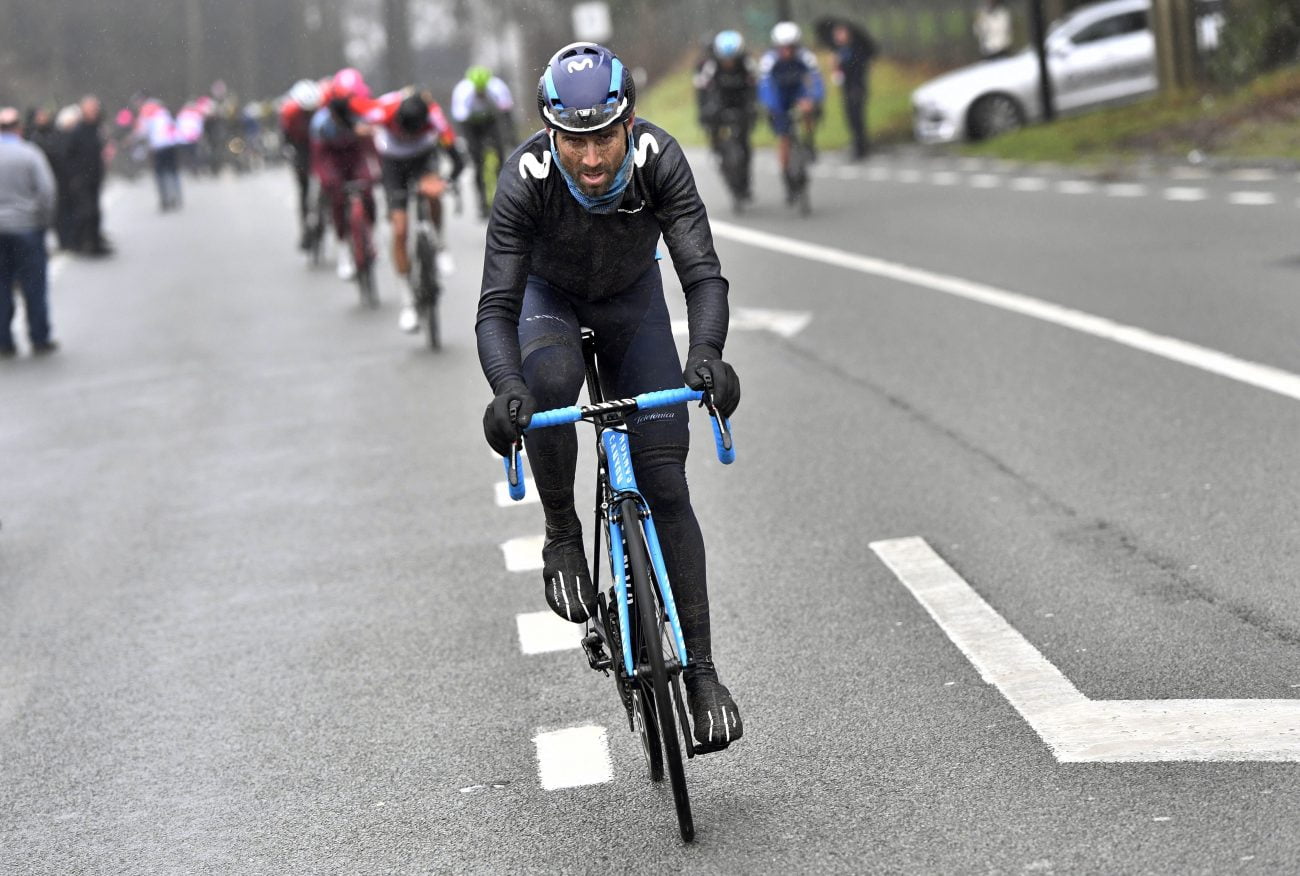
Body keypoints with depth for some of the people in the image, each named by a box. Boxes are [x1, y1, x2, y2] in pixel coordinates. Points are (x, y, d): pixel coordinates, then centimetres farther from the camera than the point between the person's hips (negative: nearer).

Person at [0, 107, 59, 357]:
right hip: (26, 226, -2)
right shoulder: (30, 154, -7)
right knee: (34, 287, 6)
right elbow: (46, 190, -13)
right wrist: (43, 220, 0)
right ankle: (40, 340, 10)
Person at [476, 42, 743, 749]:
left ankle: (701, 671, -5)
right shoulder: (527, 179, -33)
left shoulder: (659, 159, -31)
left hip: (632, 297, 1)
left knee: (665, 483, -10)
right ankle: (563, 537, -12)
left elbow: (703, 274, -36)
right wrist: (506, 389, -55)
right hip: (549, 296, -1)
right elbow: (495, 307, -36)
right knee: (550, 381, -37)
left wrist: (707, 354, -56)